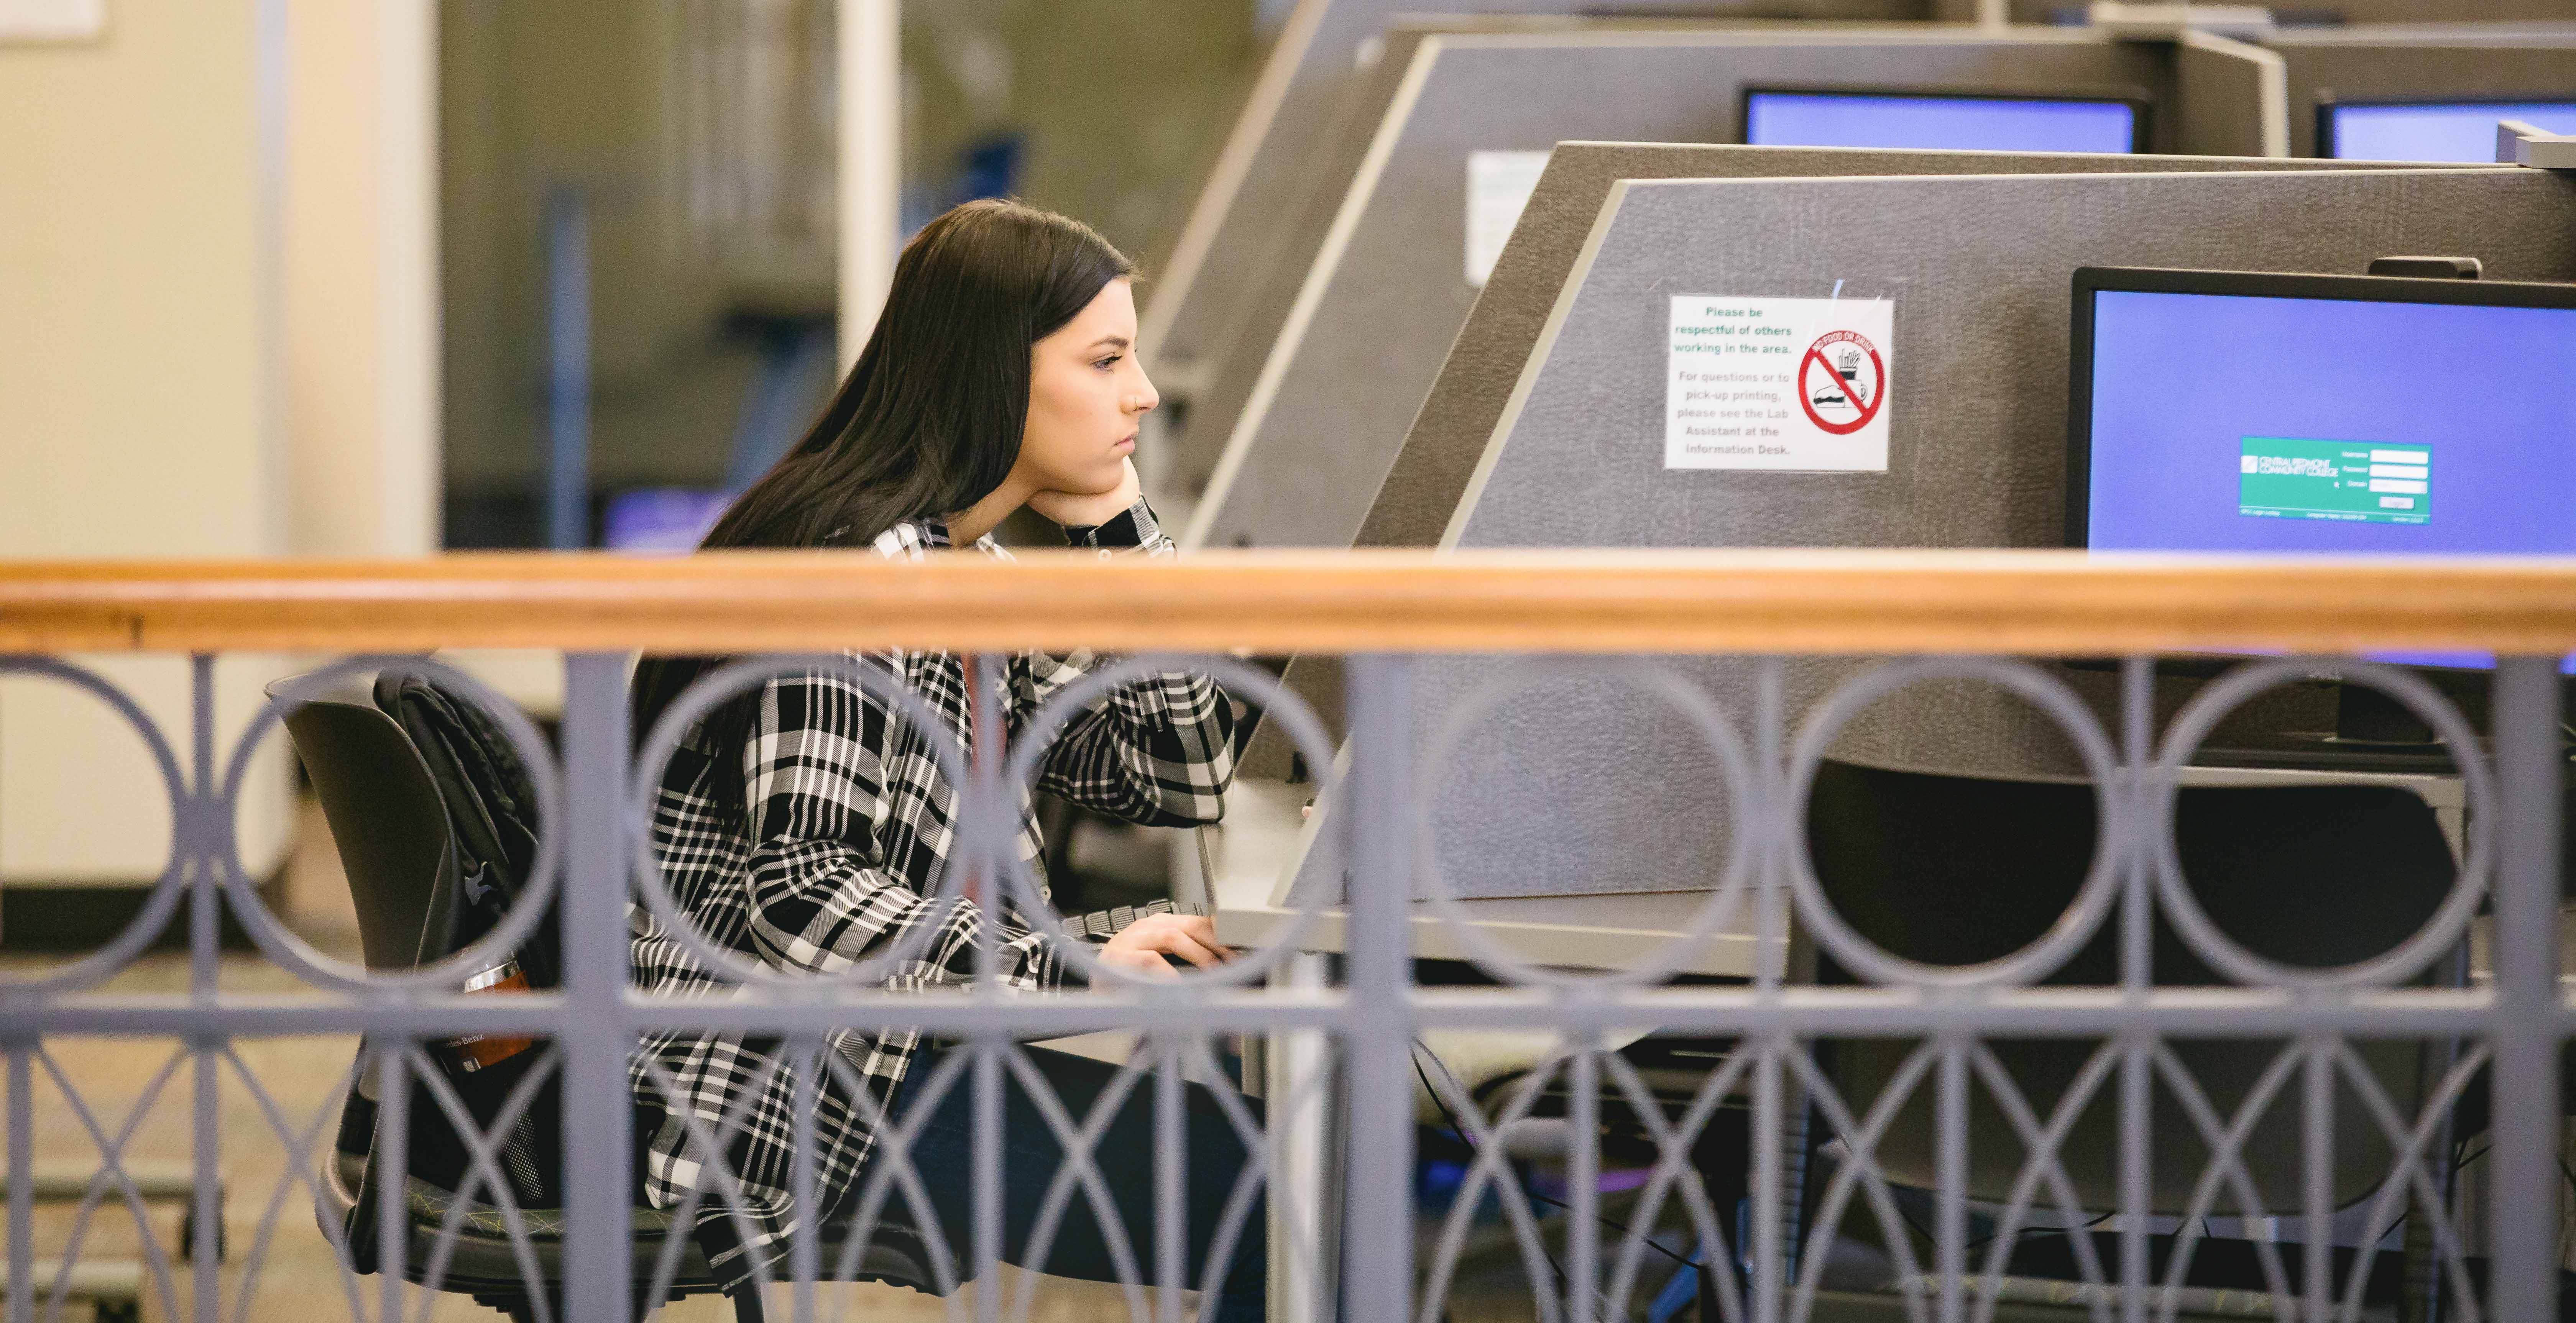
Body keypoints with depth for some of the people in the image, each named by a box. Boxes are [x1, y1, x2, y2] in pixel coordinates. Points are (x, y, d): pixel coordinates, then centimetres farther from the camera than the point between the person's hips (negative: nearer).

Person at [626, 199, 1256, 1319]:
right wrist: (1070, 968, -29)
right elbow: (801, 898, -25)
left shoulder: (970, 570, 14)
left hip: (896, 1049, 10)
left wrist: (1115, 526, 7)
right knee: (1255, 1194, -20)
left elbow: (1180, 778, 16)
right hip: (779, 1088, -10)